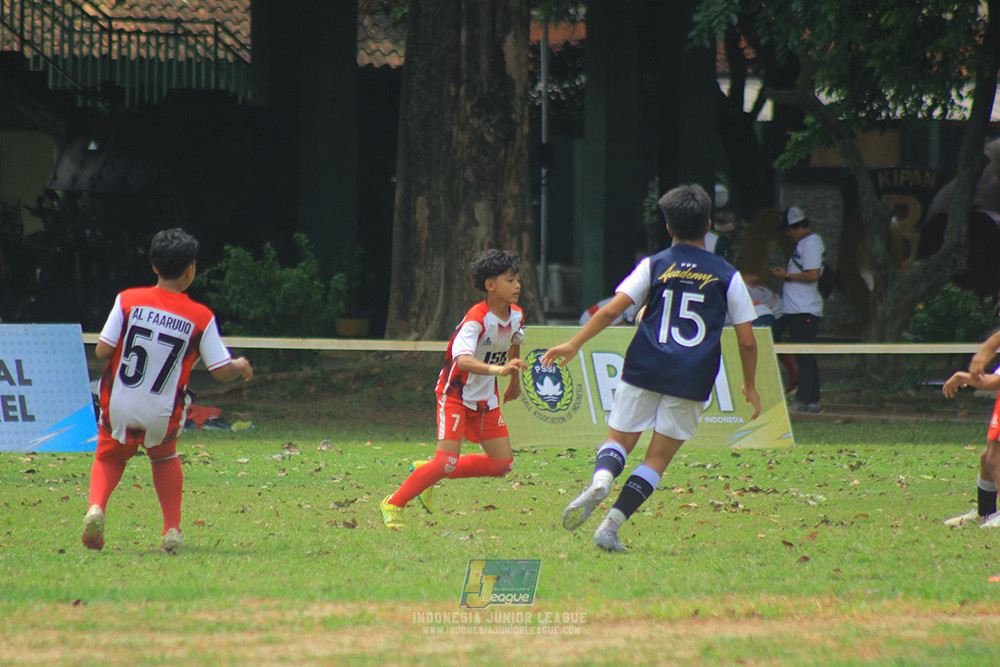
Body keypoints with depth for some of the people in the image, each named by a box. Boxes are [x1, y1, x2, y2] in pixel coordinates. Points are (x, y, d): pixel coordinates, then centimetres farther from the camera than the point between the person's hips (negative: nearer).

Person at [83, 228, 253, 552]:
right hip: (163, 415, 0)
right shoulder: (201, 318, -7)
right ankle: (172, 529, 17)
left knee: (109, 457, 25)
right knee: (165, 458, 30)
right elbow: (222, 370, -5)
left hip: (118, 406, 0)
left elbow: (103, 350, -7)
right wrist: (241, 366, 18)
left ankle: (96, 507, -5)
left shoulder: (128, 300, -6)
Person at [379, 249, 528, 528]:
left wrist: (515, 381, 33)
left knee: (502, 463, 2)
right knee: (447, 461, -20)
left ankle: (427, 473, 16)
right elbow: (463, 359, -43)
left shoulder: (516, 316, -3)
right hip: (456, 393, -8)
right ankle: (393, 504, -2)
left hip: (486, 398, 8)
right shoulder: (476, 319, -27)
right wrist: (498, 370, -57)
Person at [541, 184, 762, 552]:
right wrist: (749, 385, 18)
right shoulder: (727, 276, 4)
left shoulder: (654, 266, 5)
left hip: (644, 369, 0)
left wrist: (574, 344, 2)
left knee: (618, 440, 11)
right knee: (657, 459, 7)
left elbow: (611, 311, -4)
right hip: (692, 381, 0)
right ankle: (611, 525, -8)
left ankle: (600, 481, -24)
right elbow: (747, 341, 4)